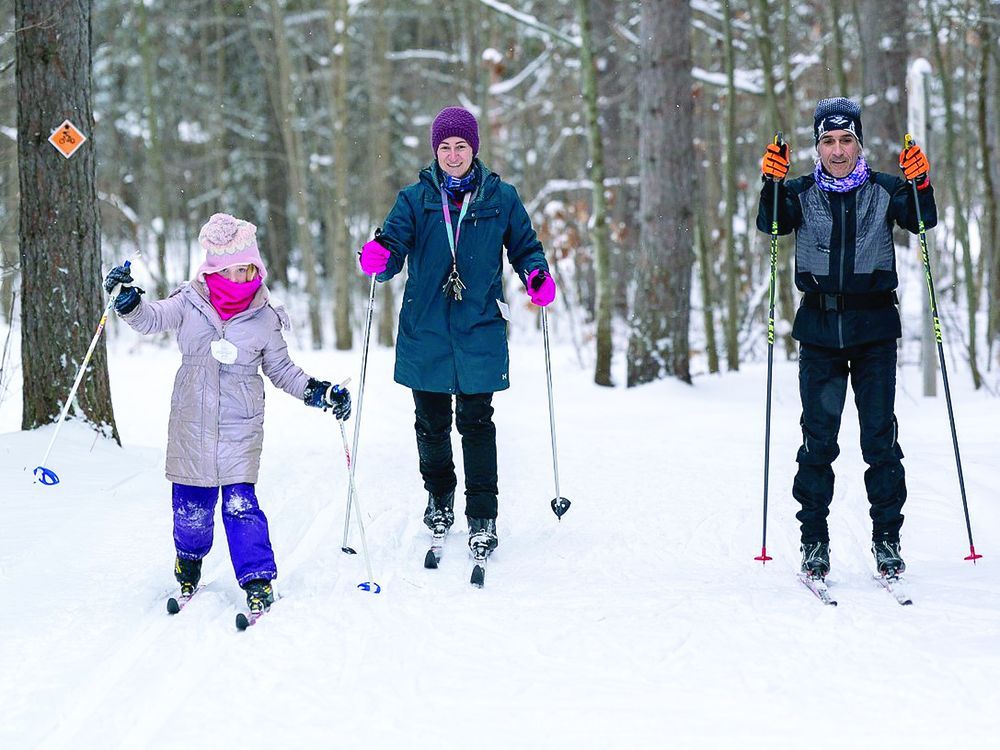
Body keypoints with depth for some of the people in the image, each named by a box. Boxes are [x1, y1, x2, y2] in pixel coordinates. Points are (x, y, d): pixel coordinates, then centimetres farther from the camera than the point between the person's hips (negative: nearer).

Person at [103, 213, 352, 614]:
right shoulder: (189, 304, 2)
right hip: (192, 424, 1)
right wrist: (129, 302, -25)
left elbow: (281, 370, 11)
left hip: (240, 427, -1)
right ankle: (189, 567, 33)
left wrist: (319, 392, -1)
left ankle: (258, 581, -5)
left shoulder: (265, 318, 2)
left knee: (240, 504, -9)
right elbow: (151, 319, -4)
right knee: (192, 504, 8)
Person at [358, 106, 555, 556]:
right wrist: (378, 259, -27)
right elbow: (394, 247, -3)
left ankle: (482, 515, 0)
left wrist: (538, 276, -9)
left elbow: (524, 246, 12)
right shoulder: (415, 199, 4)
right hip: (425, 332, 1)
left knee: (476, 423, -4)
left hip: (479, 331, -1)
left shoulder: (501, 198, 4)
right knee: (431, 422, 11)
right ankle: (439, 495, 33)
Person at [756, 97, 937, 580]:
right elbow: (770, 225, -10)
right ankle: (813, 539, 10)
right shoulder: (803, 194, 4)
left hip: (874, 327, 0)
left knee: (880, 437, 1)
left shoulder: (884, 190, 3)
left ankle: (886, 537, 9)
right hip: (820, 327, 0)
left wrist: (920, 186, -24)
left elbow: (922, 221, -7)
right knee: (818, 439, 3)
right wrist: (772, 185, -26)